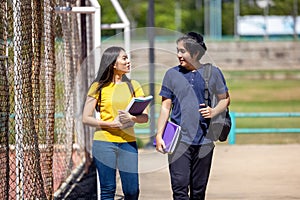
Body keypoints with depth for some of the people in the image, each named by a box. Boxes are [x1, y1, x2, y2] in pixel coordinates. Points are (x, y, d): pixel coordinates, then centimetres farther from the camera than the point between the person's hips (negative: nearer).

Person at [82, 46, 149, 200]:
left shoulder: (133, 86, 10)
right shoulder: (99, 87, 1)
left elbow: (145, 117, 5)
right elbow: (86, 118, -1)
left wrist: (131, 118, -17)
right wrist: (111, 124, -13)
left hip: (128, 142, 3)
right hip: (104, 142, -3)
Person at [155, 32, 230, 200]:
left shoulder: (213, 73, 5)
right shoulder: (172, 74, 6)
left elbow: (225, 99, 13)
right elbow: (165, 107, 8)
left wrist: (214, 112, -8)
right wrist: (159, 135, 0)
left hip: (204, 140, 1)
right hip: (179, 140, -1)